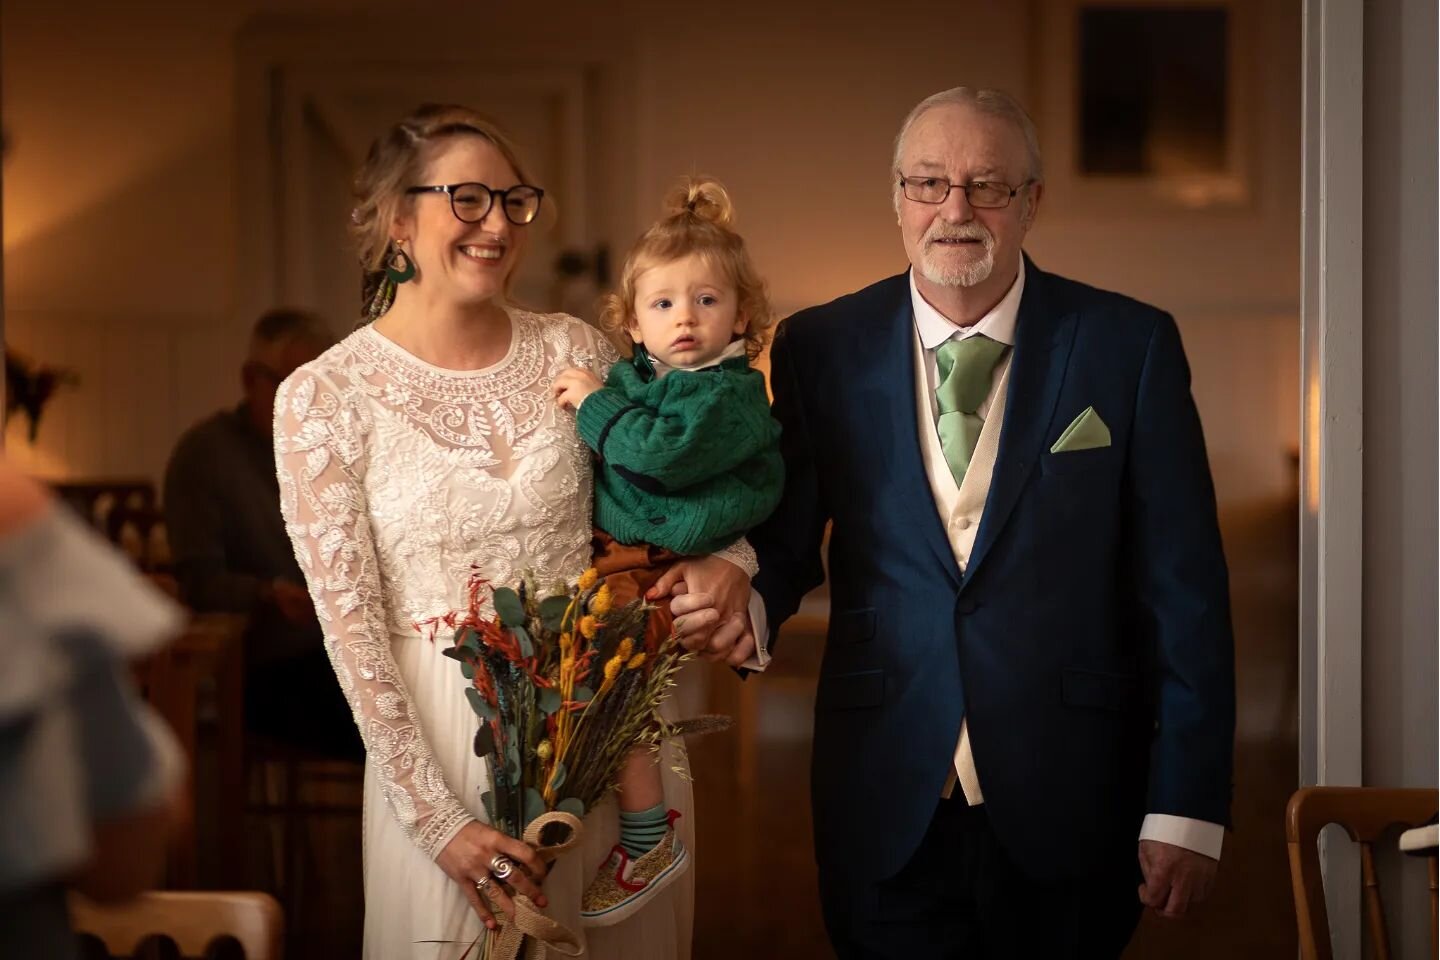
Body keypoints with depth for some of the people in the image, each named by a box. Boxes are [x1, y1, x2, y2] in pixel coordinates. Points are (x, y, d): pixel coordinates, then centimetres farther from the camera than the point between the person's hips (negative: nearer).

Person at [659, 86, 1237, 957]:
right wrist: (745, 595, -18)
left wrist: (1187, 809, -6)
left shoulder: (1129, 345, -3)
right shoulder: (821, 348, 2)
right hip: (886, 810, 1)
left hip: (1068, 813, -1)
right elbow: (789, 541, 7)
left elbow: (1185, 590, -3)